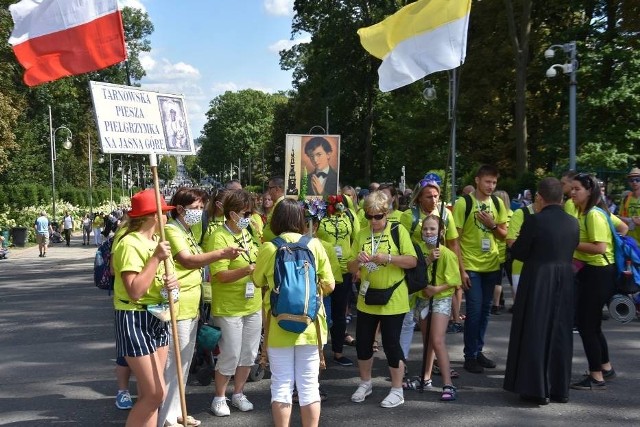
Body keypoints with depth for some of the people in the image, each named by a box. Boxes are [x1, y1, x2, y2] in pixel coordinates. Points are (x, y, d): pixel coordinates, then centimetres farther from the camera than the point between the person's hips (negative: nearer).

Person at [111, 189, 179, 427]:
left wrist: (172, 283, -2)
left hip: (158, 318, 9)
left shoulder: (156, 242, 12)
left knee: (149, 394, 11)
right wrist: (156, 258, -24)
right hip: (135, 321, -9)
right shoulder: (129, 244, -17)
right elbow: (135, 291, -25)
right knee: (155, 393, -9)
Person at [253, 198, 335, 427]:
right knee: (309, 385, 10)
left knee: (281, 385, 9)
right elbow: (329, 285, 0)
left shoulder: (268, 248, -8)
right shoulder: (314, 245, -5)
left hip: (279, 326, -1)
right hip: (310, 324, 1)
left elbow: (258, 281, 8)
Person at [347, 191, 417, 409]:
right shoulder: (362, 235, 5)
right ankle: (365, 383, 32)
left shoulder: (398, 231, -6)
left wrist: (388, 258, -24)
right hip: (366, 299, 5)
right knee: (363, 342, 11)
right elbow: (351, 269, 6)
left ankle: (397, 390, 16)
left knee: (391, 343, 1)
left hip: (392, 300, -4)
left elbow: (412, 261, -11)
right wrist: (357, 260, -16)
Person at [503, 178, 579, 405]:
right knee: (560, 334, 14)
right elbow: (569, 251, 12)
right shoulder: (572, 222, 2)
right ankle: (560, 389, 21)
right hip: (564, 283, 5)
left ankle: (536, 388, 10)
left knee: (535, 333, 5)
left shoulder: (534, 221, -15)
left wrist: (511, 243, 11)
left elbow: (518, 253, -9)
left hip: (537, 283, -5)